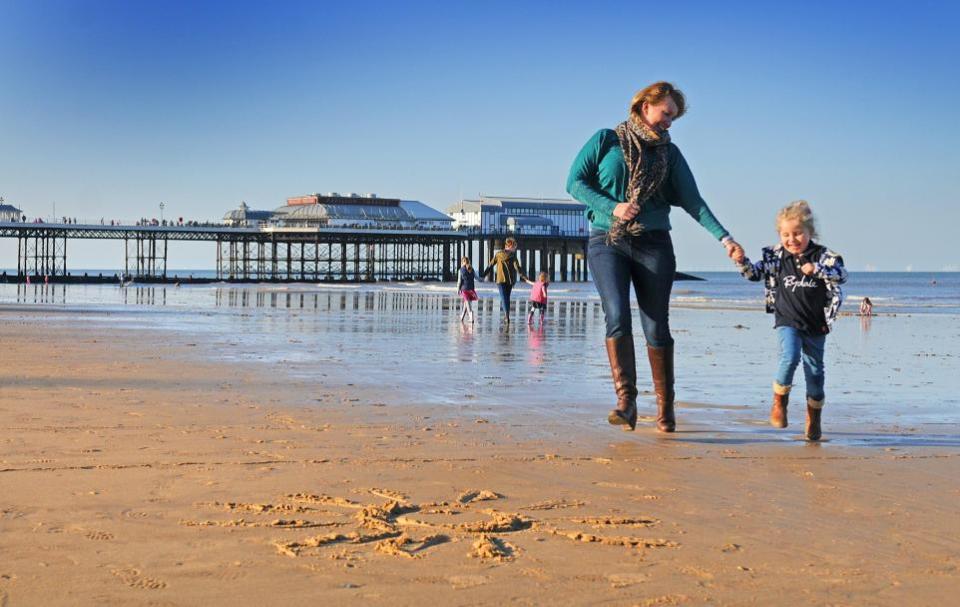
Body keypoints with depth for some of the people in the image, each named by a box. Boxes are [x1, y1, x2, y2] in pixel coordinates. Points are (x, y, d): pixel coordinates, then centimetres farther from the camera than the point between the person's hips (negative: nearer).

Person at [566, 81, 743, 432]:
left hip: (653, 243, 2)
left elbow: (692, 200, 8)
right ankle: (625, 401, -22)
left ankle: (665, 409, 8)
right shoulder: (607, 140, 7)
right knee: (617, 316, -21)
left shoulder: (669, 153, 14)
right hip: (607, 241, -2)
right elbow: (575, 182, 2)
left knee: (656, 328, -2)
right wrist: (613, 207, -11)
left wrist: (723, 237, -4)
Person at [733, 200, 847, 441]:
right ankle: (779, 401, -1)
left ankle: (814, 418, 24)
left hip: (816, 325, 0)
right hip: (788, 322, 0)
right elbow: (755, 273, 7)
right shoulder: (776, 256, 0)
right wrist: (742, 262, -13)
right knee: (790, 358, -24)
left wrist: (816, 269, -31)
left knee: (814, 370, 7)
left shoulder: (822, 256, -6)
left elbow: (841, 275, -17)